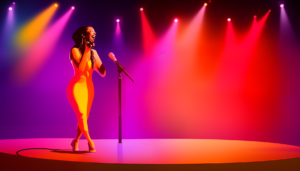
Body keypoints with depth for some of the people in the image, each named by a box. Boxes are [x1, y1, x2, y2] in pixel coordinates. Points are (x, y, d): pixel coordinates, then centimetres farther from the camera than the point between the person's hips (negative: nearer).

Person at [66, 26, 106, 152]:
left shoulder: (93, 52, 5)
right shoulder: (75, 50, -9)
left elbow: (103, 73, 2)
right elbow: (81, 68, -24)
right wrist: (86, 51, -19)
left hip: (89, 87, 6)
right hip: (76, 86, -5)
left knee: (84, 118, 8)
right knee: (82, 115, -19)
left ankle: (76, 141, 27)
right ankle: (90, 141, -12)